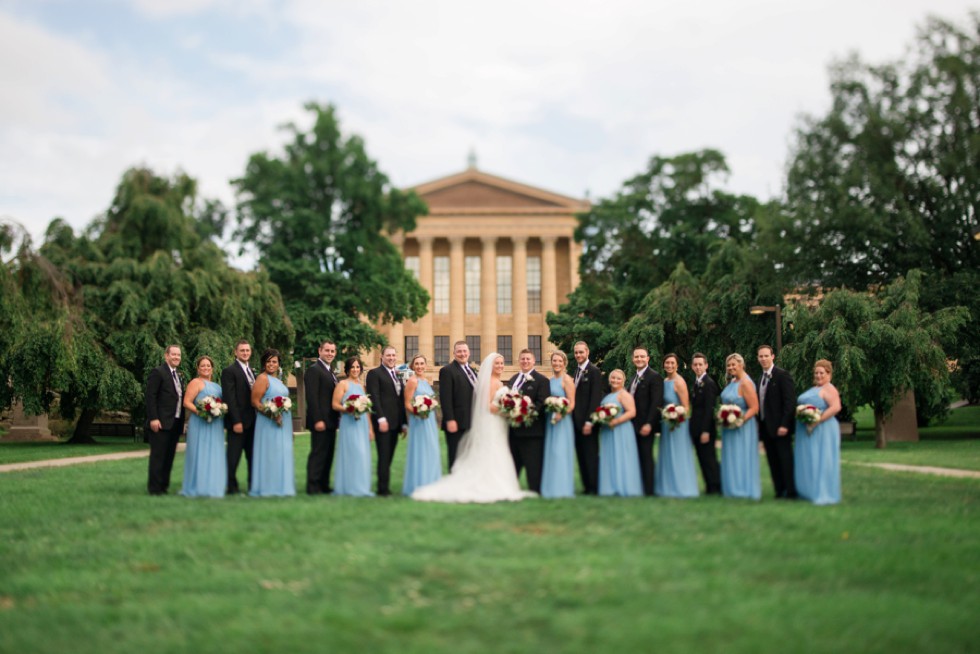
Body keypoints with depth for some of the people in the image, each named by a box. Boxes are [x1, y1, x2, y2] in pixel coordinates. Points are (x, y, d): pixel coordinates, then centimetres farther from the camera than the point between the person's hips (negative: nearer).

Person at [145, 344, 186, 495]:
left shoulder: (178, 375, 19)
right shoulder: (158, 372, -6)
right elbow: (150, 397, -12)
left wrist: (182, 421, 14)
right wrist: (153, 419, -19)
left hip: (175, 424, 8)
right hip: (161, 423, -8)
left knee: (169, 457, 9)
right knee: (158, 456, -4)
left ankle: (164, 486, 14)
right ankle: (154, 488, 0)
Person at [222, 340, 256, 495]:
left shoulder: (251, 372, 17)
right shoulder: (229, 371, -7)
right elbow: (229, 398, -13)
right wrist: (236, 421, -19)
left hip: (252, 421, 7)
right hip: (238, 421, -7)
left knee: (253, 455, 9)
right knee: (234, 456, -1)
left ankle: (253, 484, 15)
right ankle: (232, 487, 5)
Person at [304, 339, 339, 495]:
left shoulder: (330, 371, 19)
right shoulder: (314, 370, -10)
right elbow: (312, 397, -17)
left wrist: (338, 418, 14)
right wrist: (318, 420, -22)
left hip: (331, 421, 9)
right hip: (321, 421, -9)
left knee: (328, 454, 11)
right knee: (318, 453, -5)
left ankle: (324, 485, 17)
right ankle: (312, 486, 1)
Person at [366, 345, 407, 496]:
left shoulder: (398, 376, 20)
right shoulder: (374, 373, -1)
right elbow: (374, 397, -10)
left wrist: (404, 423, 14)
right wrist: (381, 419, -18)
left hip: (396, 422, 7)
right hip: (383, 421, -7)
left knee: (389, 456, 6)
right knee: (384, 456, -7)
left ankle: (384, 486, 10)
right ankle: (383, 488, -4)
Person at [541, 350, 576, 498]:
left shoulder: (567, 379, -7)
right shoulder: (550, 380, 13)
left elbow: (571, 404, -11)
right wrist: (545, 412, -1)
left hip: (562, 421, -7)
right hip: (549, 421, 7)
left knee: (560, 452, -6)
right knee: (550, 453, 10)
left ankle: (562, 488, 0)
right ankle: (551, 487, 17)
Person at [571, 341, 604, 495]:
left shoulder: (594, 371, -8)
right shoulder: (576, 371, 15)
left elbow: (595, 398, -14)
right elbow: (575, 396, 13)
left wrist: (589, 421, -18)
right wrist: (573, 418, 5)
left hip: (587, 421, -7)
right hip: (577, 421, 7)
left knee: (591, 456, -2)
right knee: (581, 456, 9)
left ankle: (594, 488, 5)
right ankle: (586, 486, 15)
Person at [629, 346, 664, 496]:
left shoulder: (654, 377, -8)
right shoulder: (634, 378, 18)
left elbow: (656, 402, -15)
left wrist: (648, 424, -21)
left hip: (645, 426, -7)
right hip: (634, 425, 8)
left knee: (646, 457, -4)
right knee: (638, 457, 8)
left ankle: (648, 490, 2)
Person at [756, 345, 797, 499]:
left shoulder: (782, 375, -8)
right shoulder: (761, 378, 15)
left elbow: (789, 401, -14)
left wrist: (784, 425, -19)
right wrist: (760, 425, 8)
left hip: (780, 427, -7)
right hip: (765, 427, 7)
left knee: (785, 460, -2)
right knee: (773, 461, 9)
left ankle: (790, 491, 4)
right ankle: (780, 491, 14)